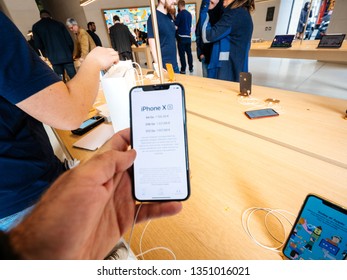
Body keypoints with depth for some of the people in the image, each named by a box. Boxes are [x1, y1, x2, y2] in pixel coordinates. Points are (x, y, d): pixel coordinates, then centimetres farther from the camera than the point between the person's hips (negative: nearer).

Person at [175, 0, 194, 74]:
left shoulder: (180, 14, -9)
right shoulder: (189, 14, 11)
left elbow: (175, 24, -8)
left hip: (181, 36, -6)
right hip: (188, 36, 6)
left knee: (182, 54, -3)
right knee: (189, 53, 11)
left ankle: (183, 69, -3)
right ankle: (191, 68, 17)